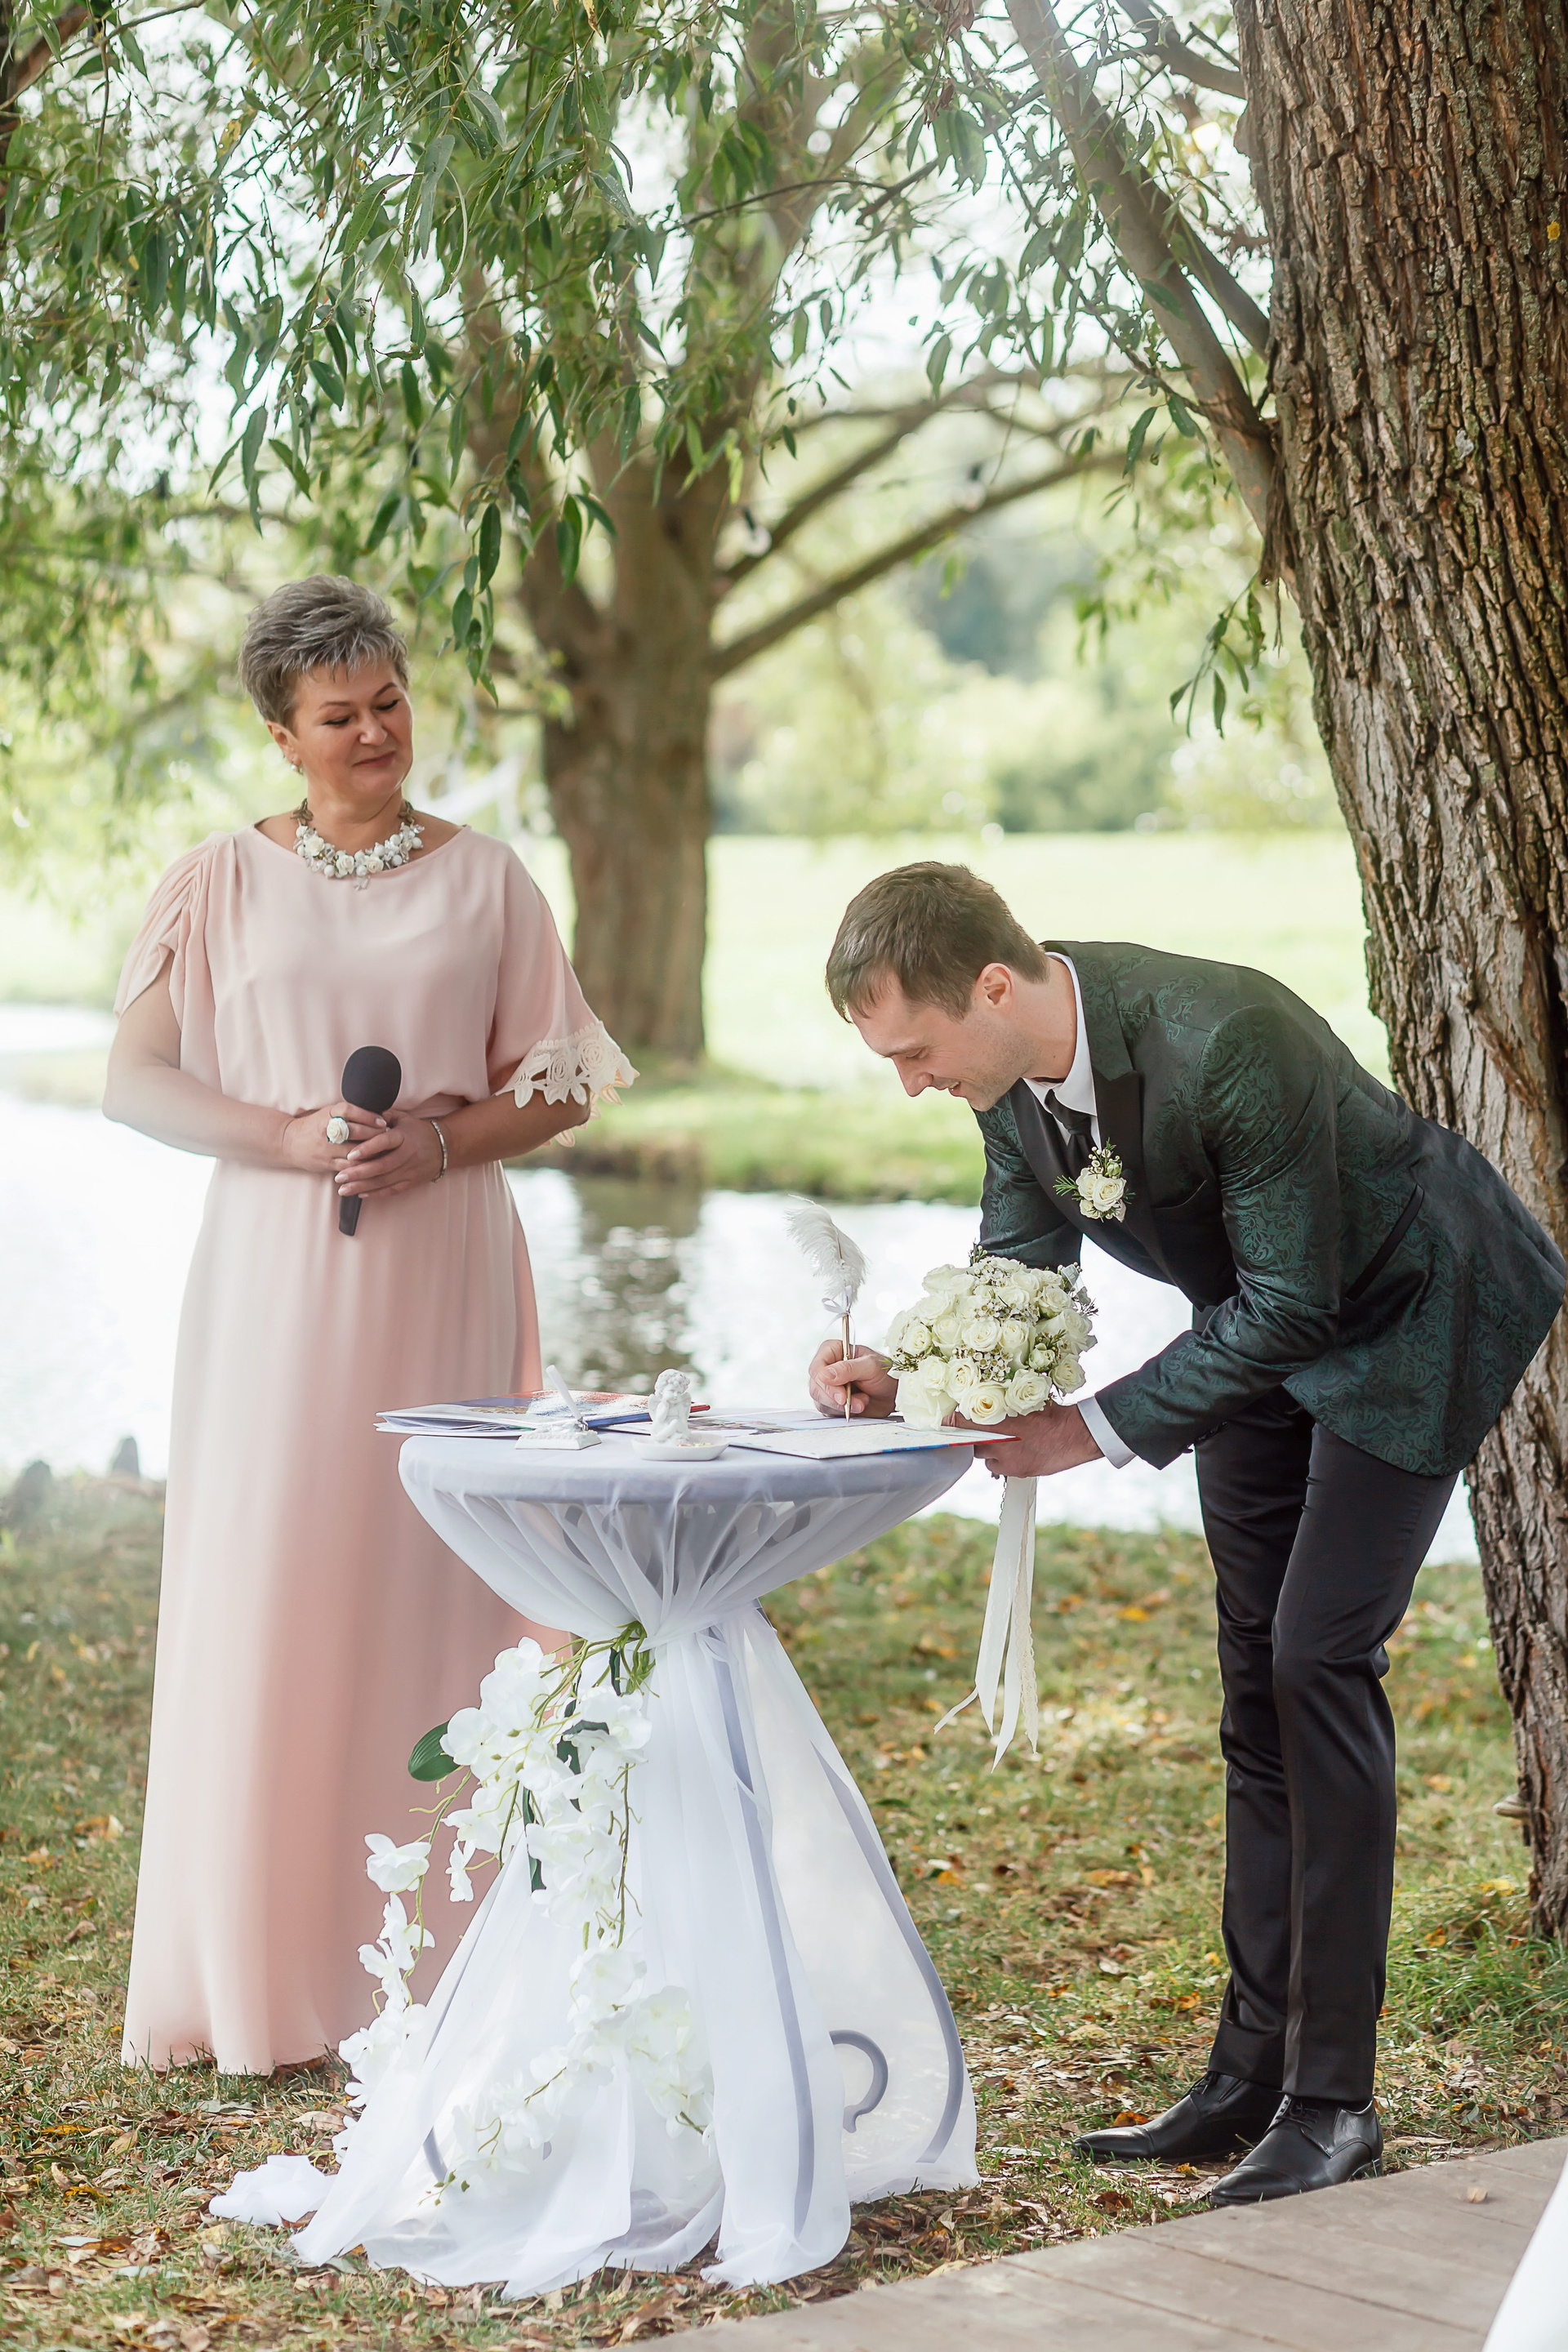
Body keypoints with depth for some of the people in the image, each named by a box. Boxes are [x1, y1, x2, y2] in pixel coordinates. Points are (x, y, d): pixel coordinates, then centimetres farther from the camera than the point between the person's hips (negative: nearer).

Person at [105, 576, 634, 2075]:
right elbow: (137, 1081, 3)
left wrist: (441, 1140, -10)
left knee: (433, 1586, 0)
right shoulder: (221, 882, 6)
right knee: (268, 1597, -2)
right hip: (274, 1277, 0)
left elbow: (558, 1092, 8)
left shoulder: (485, 880, 7)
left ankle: (428, 1964, 8)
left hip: (442, 1277, 0)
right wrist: (291, 1137, -12)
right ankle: (257, 1971, 6)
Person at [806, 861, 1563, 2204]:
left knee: (1319, 1657, -14)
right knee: (1258, 1680, 8)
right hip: (1261, 1325, 8)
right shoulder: (1013, 1065, -14)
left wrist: (1102, 1429, -28)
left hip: (1410, 1319, -8)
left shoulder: (1224, 1046, -38)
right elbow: (1023, 1268, -1)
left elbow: (1290, 1308, -30)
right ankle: (1255, 2072, 15)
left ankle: (1333, 2101, -9)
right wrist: (902, 1377, -18)